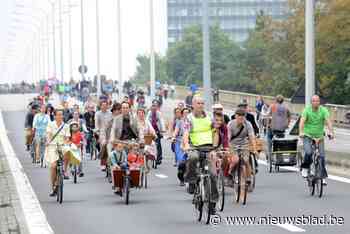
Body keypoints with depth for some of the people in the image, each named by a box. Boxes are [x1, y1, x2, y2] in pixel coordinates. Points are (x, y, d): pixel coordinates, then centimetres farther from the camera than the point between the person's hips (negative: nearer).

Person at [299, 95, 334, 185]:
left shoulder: (323, 110, -6)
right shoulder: (307, 110, -9)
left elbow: (328, 121, -19)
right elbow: (302, 121, -21)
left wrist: (331, 132, -36)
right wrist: (301, 132, -38)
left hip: (319, 136, 2)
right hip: (307, 135, -2)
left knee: (322, 156, -7)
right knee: (308, 153, -24)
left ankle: (323, 177, 4)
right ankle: (305, 168, 4)